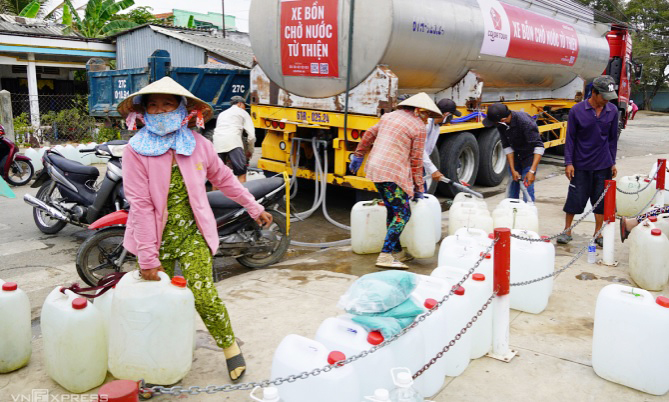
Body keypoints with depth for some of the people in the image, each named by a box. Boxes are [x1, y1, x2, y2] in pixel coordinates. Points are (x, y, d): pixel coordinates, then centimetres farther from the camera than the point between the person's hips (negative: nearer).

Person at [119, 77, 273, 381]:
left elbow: (224, 179, 14)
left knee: (204, 297, -8)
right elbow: (140, 205, -14)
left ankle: (231, 347, 15)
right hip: (157, 237, 0)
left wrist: (254, 208, 18)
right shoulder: (136, 150, -10)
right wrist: (147, 257, -16)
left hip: (192, 233, 1)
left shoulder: (197, 144, -1)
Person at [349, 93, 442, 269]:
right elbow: (416, 160, -3)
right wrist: (418, 188, 4)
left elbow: (369, 135, 23)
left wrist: (358, 156, 32)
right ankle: (385, 256, -13)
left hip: (374, 169, 9)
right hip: (392, 174, -9)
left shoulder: (389, 116, 18)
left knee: (393, 211, 16)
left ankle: (396, 251, 23)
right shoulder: (418, 128, -3)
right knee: (402, 214, -6)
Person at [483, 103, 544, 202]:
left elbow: (539, 146, -32)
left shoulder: (525, 122, -33)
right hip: (515, 156, 6)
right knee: (512, 185, 10)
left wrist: (532, 171, -38)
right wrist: (513, 170, -10)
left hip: (529, 156, -6)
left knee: (527, 186, -9)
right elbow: (507, 146, -6)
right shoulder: (501, 124, -14)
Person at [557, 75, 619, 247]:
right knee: (575, 198, 2)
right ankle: (567, 231, 18)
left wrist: (613, 163, 9)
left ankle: (598, 234, 21)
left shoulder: (612, 111, 1)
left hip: (603, 165, 3)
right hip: (581, 165, -3)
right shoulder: (577, 110, -8)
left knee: (601, 200, 8)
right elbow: (570, 138, -4)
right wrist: (568, 163, -8)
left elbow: (613, 138, 10)